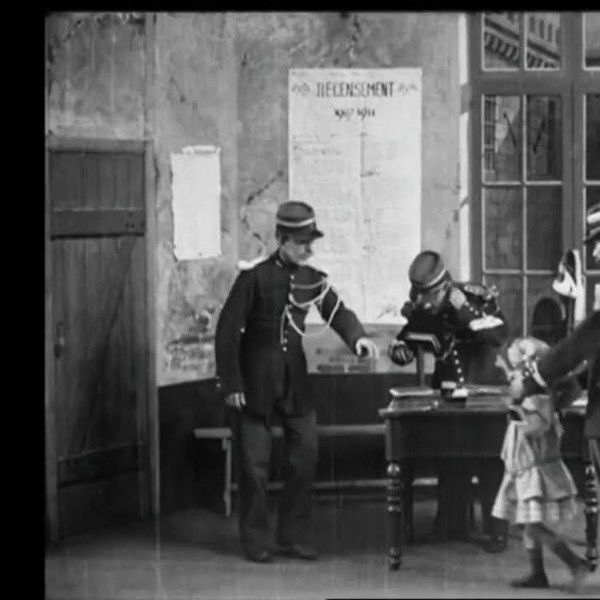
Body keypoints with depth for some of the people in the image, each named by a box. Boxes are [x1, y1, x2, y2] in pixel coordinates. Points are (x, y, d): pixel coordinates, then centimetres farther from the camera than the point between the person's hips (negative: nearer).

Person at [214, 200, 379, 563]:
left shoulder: (313, 279, 2)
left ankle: (296, 535, 15)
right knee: (255, 464, 1)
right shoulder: (255, 278, -13)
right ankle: (256, 540, 12)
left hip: (295, 381, 5)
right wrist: (231, 385, -13)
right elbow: (227, 332, -11)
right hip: (255, 383, -5)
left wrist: (358, 338, -24)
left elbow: (337, 312, -1)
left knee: (305, 457, 3)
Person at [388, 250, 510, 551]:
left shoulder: (478, 298, -20)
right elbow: (403, 345, 6)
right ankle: (450, 524, 20)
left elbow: (500, 335, -36)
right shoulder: (422, 310, -5)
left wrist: (466, 310, -39)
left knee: (490, 461, -7)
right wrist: (399, 349, -18)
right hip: (447, 390, 5)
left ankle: (497, 530, -4)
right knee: (447, 458, 7)